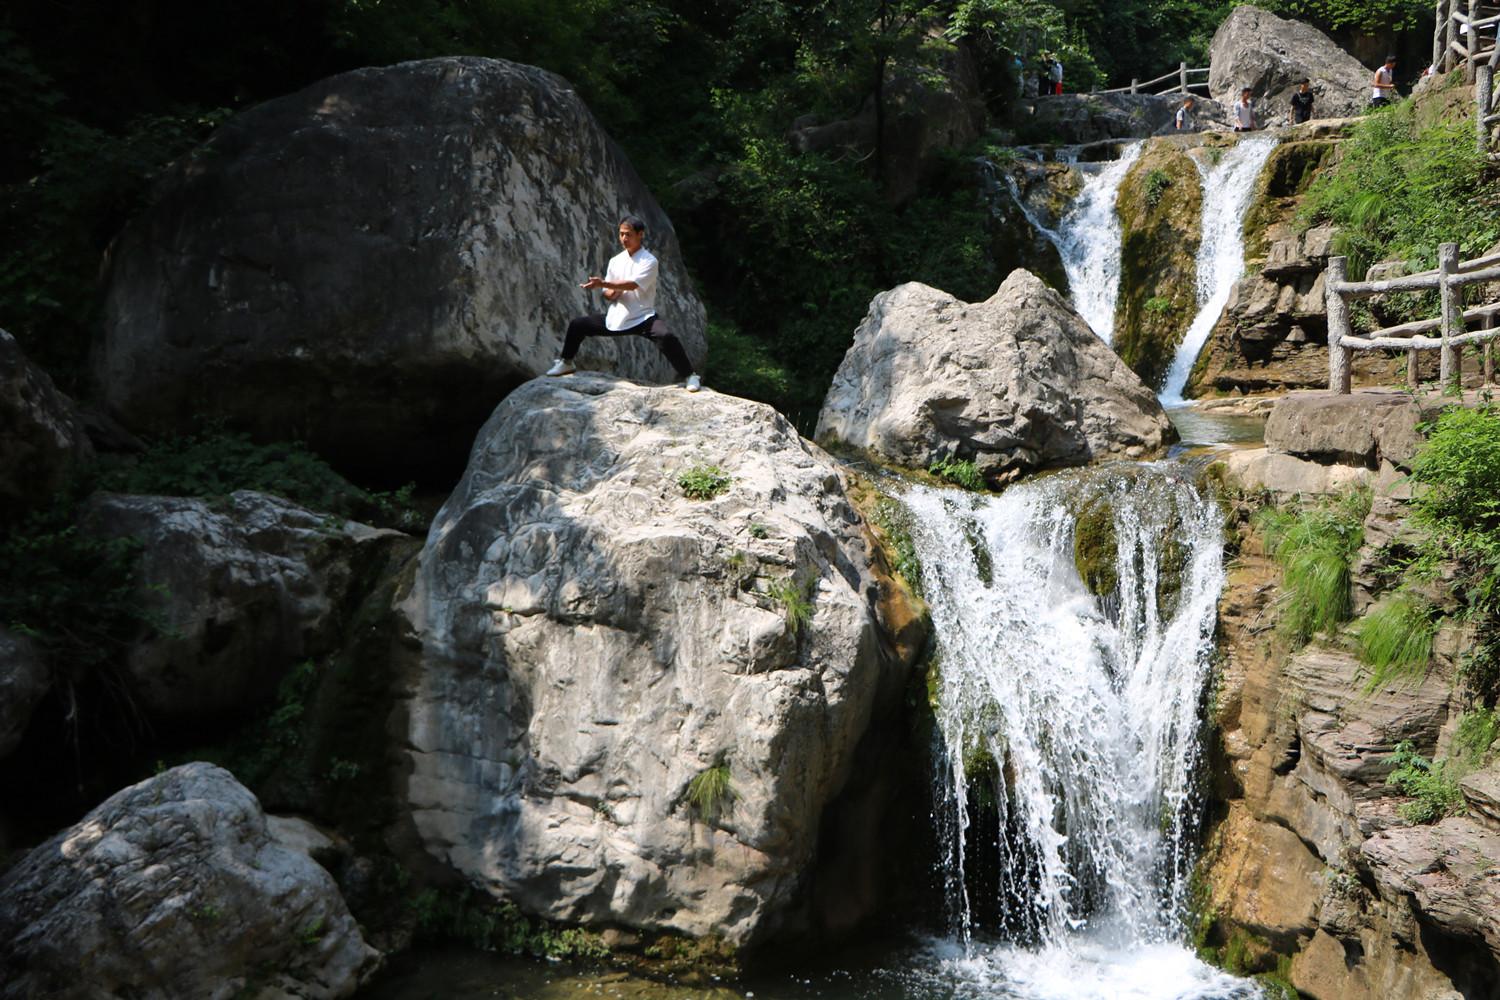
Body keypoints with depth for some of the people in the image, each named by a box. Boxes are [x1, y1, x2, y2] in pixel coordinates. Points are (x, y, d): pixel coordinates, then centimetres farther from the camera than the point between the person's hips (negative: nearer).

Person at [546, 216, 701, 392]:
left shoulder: (649, 261, -11)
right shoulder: (615, 261, 8)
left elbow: (633, 284, -27)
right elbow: (608, 294, 12)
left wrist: (603, 283, -33)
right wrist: (612, 292, -12)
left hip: (642, 317, -6)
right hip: (616, 318, 6)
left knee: (665, 336, -35)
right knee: (577, 325, 8)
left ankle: (689, 376, -26)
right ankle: (566, 363, 31)